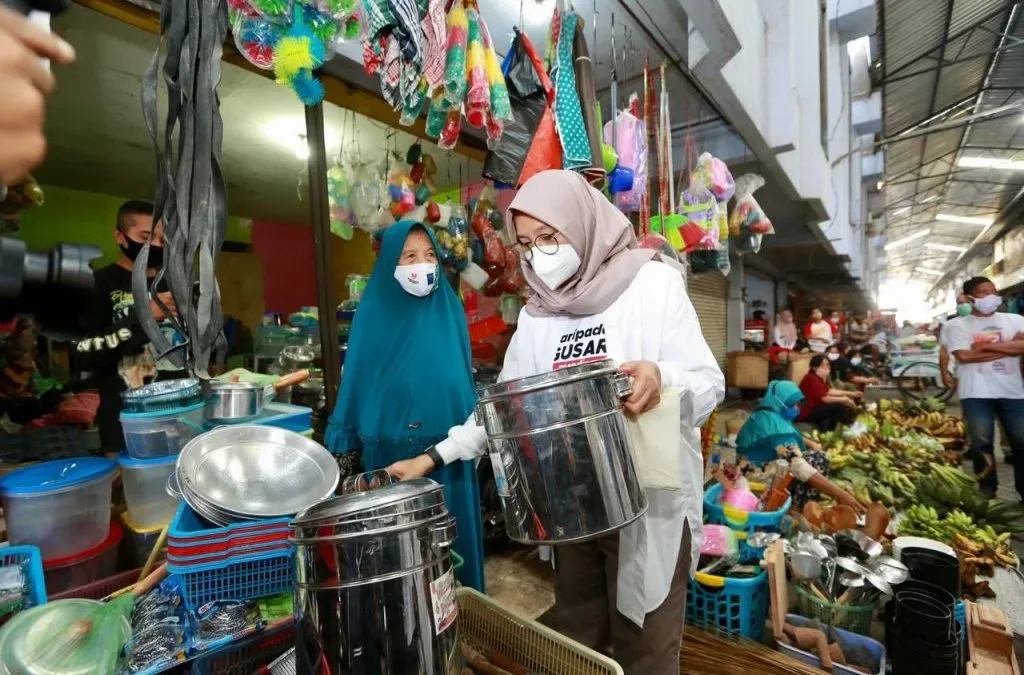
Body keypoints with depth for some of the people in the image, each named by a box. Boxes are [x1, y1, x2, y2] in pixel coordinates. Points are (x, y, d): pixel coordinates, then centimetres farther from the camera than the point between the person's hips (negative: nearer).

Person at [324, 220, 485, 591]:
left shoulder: (449, 309, 2)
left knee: (453, 532, 14)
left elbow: (464, 376, 9)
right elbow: (357, 383, 0)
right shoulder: (374, 314, -4)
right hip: (392, 450, -2)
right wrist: (346, 442, 2)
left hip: (449, 447, 2)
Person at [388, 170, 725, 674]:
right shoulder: (536, 314, 5)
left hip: (649, 504, -3)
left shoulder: (653, 282, -7)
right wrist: (435, 456, 1)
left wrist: (661, 378, -31)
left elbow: (709, 383, -9)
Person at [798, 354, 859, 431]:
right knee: (840, 407, -19)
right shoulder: (811, 379, -21)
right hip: (807, 413, -11)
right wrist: (844, 399, -14)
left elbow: (829, 391, 14)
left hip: (814, 408, 11)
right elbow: (824, 398, -24)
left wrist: (851, 394, 12)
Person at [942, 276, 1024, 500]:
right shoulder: (957, 325, 1)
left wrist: (986, 346, -11)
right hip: (977, 393, -3)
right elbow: (964, 356, -11)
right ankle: (987, 491, 12)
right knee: (981, 443, -1)